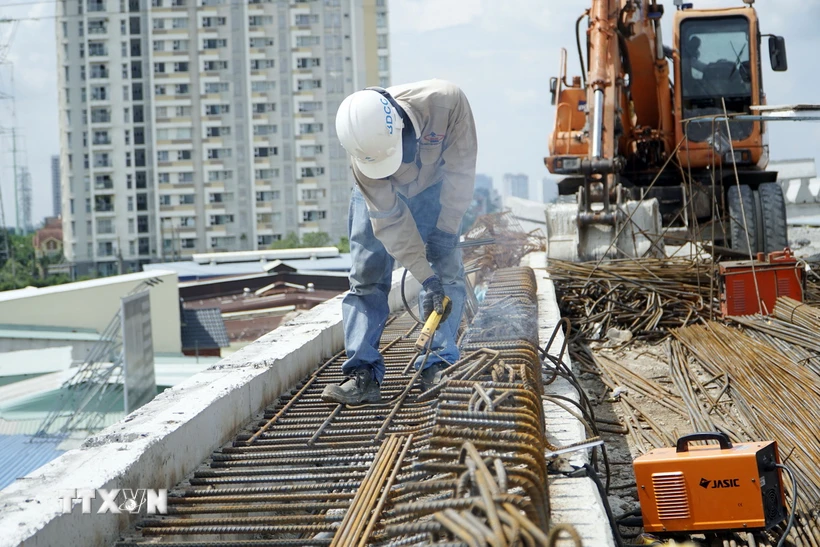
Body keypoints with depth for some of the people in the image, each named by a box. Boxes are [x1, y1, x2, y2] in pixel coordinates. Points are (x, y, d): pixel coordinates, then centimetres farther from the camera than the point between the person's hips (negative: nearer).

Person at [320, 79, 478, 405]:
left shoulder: (446, 101, -40)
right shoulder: (364, 144, -37)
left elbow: (461, 170, -23)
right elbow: (390, 221, -31)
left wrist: (445, 230, -21)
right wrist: (426, 277, -34)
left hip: (433, 187, 1)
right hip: (378, 195, -1)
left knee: (447, 272, -11)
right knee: (366, 278, -9)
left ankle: (438, 367, -11)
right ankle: (363, 374, -10)